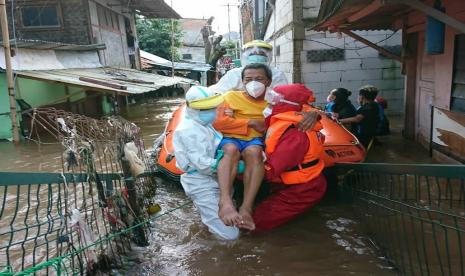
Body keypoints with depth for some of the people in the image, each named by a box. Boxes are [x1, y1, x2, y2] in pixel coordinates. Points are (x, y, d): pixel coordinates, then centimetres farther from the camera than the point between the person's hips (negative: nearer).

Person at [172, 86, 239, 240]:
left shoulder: (203, 124, 10)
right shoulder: (189, 131, -19)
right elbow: (202, 164, -25)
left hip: (214, 181, 9)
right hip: (202, 186, -9)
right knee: (230, 233, -10)